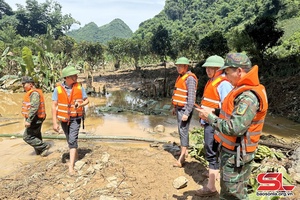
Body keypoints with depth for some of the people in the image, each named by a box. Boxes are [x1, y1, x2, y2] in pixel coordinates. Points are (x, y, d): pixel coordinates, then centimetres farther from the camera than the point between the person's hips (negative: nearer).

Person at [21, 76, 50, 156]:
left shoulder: (34, 93, -18)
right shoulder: (31, 93, 15)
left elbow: (34, 108, -27)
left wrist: (28, 120, -28)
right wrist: (28, 119, 24)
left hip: (35, 119, -10)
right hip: (35, 119, 10)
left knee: (27, 137, -6)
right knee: (36, 137, 16)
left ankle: (44, 146, 0)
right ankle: (39, 152, 26)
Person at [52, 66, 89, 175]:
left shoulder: (79, 87, -8)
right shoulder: (58, 89, -10)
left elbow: (86, 100, 3)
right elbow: (54, 106, -8)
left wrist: (80, 104, -20)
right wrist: (54, 123, -11)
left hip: (76, 118, -2)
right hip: (64, 119, 2)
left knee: (72, 140, -12)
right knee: (70, 140, 18)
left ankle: (71, 166, -8)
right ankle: (75, 155, 43)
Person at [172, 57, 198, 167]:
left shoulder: (190, 78, -16)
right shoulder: (180, 77, 13)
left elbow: (191, 97, -22)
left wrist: (187, 113, -25)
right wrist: (175, 107, 21)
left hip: (185, 109, -9)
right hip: (179, 108, 9)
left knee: (183, 131, -7)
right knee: (181, 130, 14)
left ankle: (181, 157, -3)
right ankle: (185, 150, 27)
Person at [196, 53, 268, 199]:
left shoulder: (249, 97, -26)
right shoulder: (242, 90, 7)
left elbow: (234, 128, -30)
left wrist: (210, 116, -19)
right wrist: (213, 114, 3)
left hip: (236, 155, -10)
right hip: (229, 149, 10)